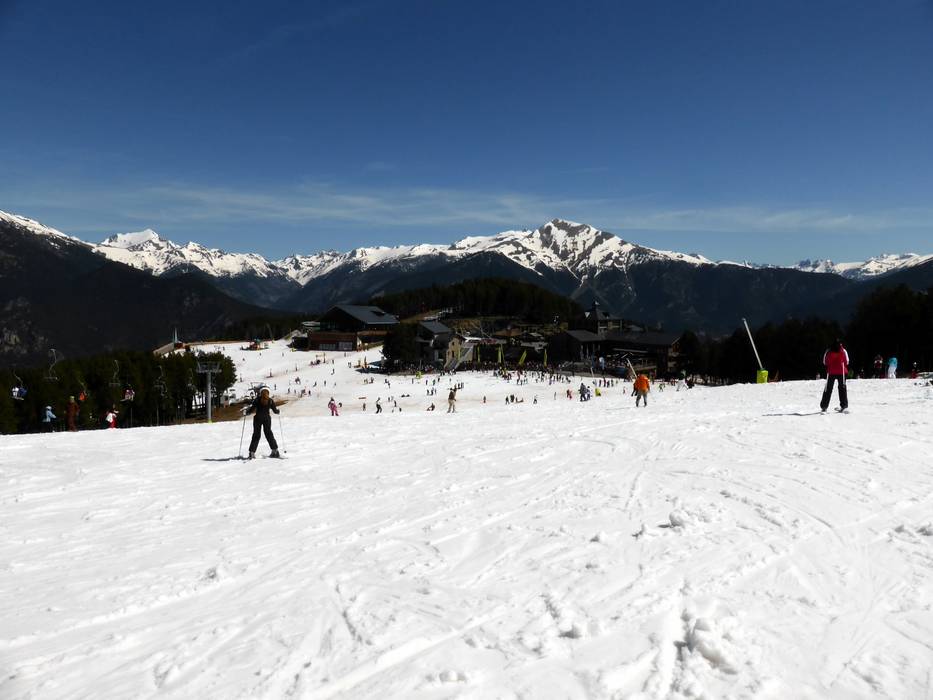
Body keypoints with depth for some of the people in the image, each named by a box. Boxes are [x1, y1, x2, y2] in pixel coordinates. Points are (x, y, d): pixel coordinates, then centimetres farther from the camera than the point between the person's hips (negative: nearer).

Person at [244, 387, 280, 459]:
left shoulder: (257, 400, -4)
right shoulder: (270, 400, -1)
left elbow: (252, 408, -9)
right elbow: (275, 411, 2)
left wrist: (245, 412, 7)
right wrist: (278, 411, 24)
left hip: (258, 419, -1)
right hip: (267, 419, 1)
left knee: (256, 435, 6)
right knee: (268, 433, 13)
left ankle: (252, 452, -1)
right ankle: (275, 450, 10)